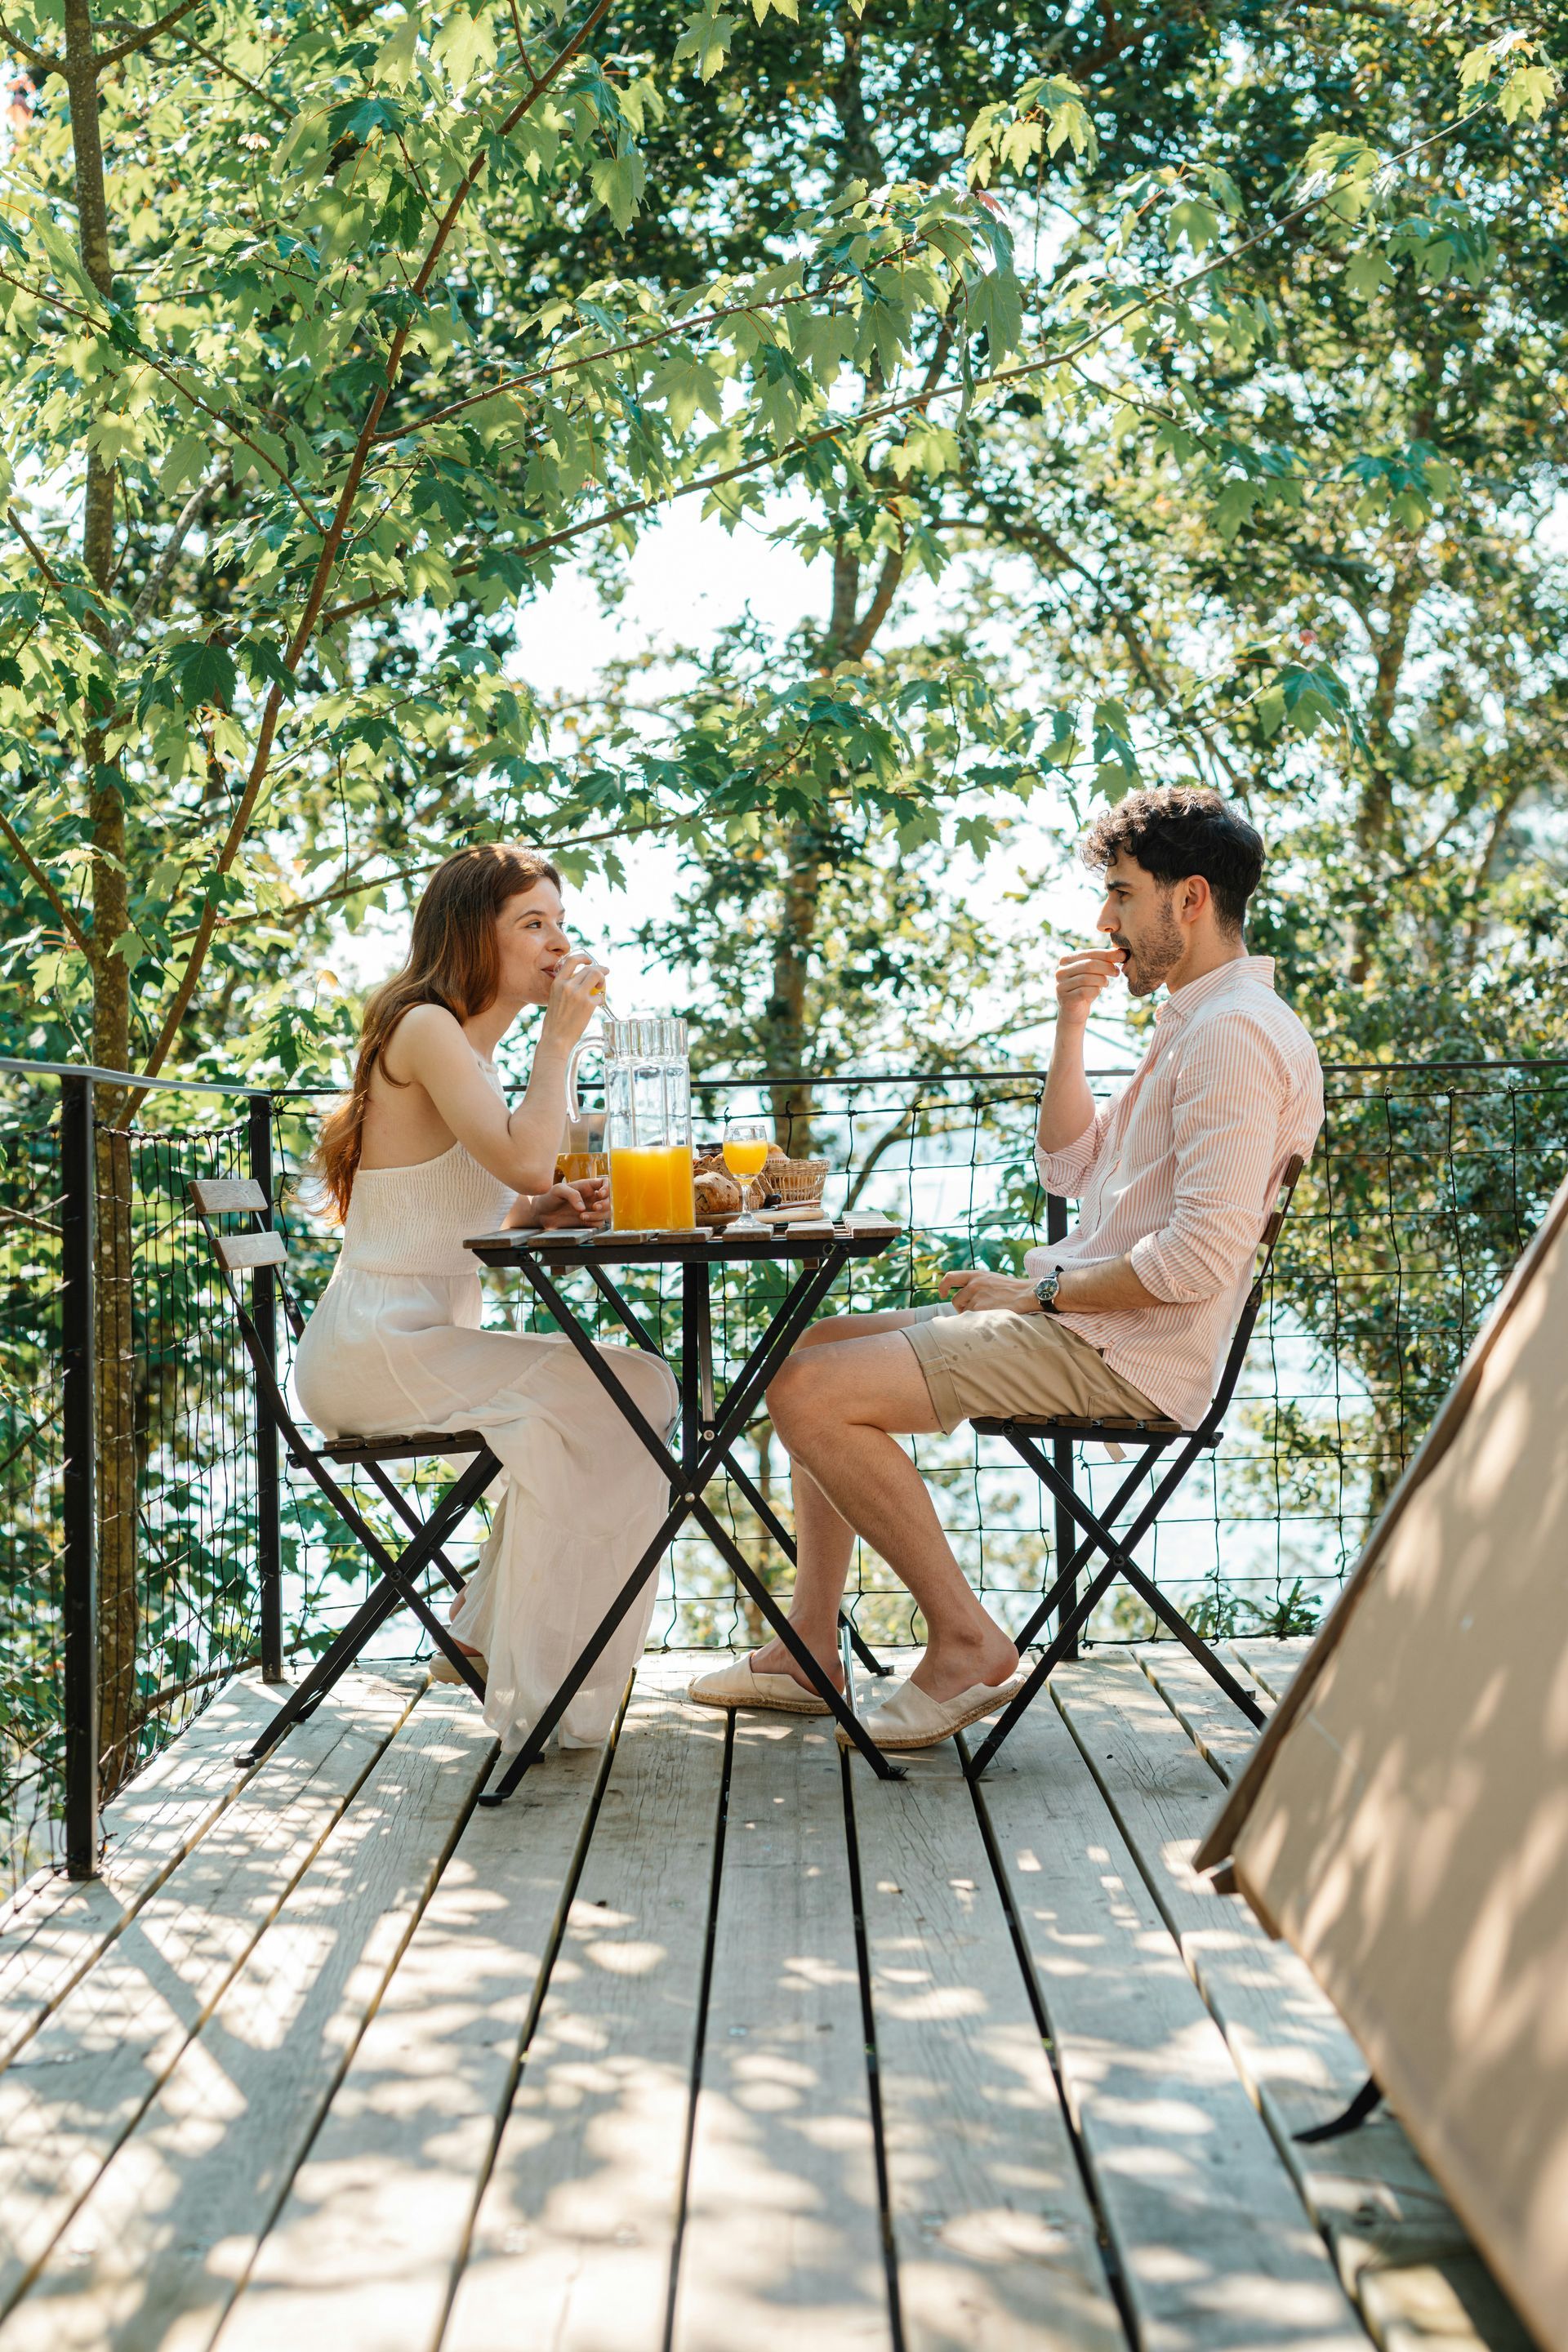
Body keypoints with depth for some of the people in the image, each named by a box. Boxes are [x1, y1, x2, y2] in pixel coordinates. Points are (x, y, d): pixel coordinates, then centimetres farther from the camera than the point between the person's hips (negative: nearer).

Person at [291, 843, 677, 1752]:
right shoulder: (425, 1029, -11)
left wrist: (543, 1213, 1)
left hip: (425, 1343, 10)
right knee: (630, 1393, -17)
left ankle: (490, 1636, 11)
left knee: (634, 1389, 5)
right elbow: (527, 1161, -25)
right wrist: (562, 1036, -13)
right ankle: (543, 1694, -11)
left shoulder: (473, 1049, 19)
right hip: (374, 1346, -10)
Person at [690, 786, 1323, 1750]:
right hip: (1078, 1322, 11)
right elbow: (1071, 1168, 21)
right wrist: (1072, 1027, 9)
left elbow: (1199, 1260, -26)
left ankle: (967, 1639, -8)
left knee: (811, 1392, -18)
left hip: (1123, 1357, -11)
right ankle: (811, 1650, 13)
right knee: (817, 1349, 14)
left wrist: (1039, 1292, -14)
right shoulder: (1198, 1021, 17)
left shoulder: (1235, 1032, -17)